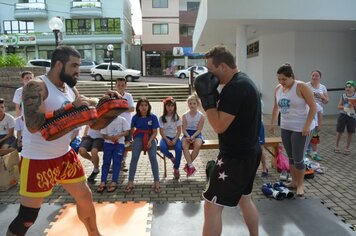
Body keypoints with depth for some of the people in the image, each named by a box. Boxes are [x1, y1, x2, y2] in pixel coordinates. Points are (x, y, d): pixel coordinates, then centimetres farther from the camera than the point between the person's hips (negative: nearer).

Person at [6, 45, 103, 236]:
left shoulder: (71, 89, 5)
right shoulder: (36, 87, -18)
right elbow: (33, 124, -32)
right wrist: (71, 107, -30)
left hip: (65, 156, 7)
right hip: (37, 160, -7)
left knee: (85, 196, 18)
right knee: (27, 218, 2)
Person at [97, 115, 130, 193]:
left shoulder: (122, 120, 3)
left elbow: (126, 132, 0)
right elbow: (104, 135, 5)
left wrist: (118, 135, -18)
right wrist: (110, 138, -16)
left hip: (119, 143, -2)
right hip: (108, 143, 2)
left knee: (116, 162, -6)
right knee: (106, 162, -2)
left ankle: (114, 182, -4)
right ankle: (103, 182, -1)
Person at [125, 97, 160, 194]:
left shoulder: (153, 117, -5)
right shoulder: (135, 117, 0)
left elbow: (155, 132, -4)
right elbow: (132, 129, 17)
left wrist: (150, 141, -17)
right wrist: (134, 136, 3)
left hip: (150, 138, -1)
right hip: (139, 138, 1)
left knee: (153, 157, -22)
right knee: (134, 157, -20)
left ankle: (157, 182, -14)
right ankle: (130, 182, -15)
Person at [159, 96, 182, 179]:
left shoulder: (177, 117, 1)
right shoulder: (162, 118, 0)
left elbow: (179, 131, -1)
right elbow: (161, 131, -3)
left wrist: (175, 140, -16)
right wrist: (167, 140, -17)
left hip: (175, 137, 0)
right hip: (165, 137, 0)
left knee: (179, 148, -30)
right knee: (162, 147, -33)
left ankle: (176, 169, -11)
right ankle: (172, 158, 0)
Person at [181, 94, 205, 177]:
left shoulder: (201, 116, -5)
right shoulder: (185, 115, -1)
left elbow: (199, 129, -7)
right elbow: (184, 129, -2)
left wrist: (192, 137, -21)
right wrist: (188, 136, -20)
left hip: (197, 134, -1)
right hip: (187, 134, 1)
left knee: (198, 145, -32)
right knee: (184, 145, -31)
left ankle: (188, 164, -15)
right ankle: (191, 166, -27)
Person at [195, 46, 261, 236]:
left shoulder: (235, 87, -22)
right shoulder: (243, 82, 10)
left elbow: (219, 126, -23)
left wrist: (206, 96, -18)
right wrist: (213, 93, 3)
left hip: (236, 157, -10)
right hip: (248, 153, 11)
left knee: (212, 206, -1)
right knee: (244, 199, 24)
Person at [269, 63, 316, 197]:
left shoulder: (301, 87, -14)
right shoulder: (278, 89, 3)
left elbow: (313, 107, -15)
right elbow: (276, 108, 17)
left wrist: (307, 126, -20)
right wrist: (272, 124, 16)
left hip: (301, 129, -6)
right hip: (285, 128, 6)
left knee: (298, 159, -1)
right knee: (291, 157, 14)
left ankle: (300, 185, 18)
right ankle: (294, 181, 29)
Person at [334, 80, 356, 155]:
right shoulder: (343, 96, 2)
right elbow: (338, 106, 0)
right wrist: (345, 107, -17)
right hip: (343, 115, 1)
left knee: (350, 133, 6)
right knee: (339, 131, 7)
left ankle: (347, 148, 19)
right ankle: (336, 146, 23)